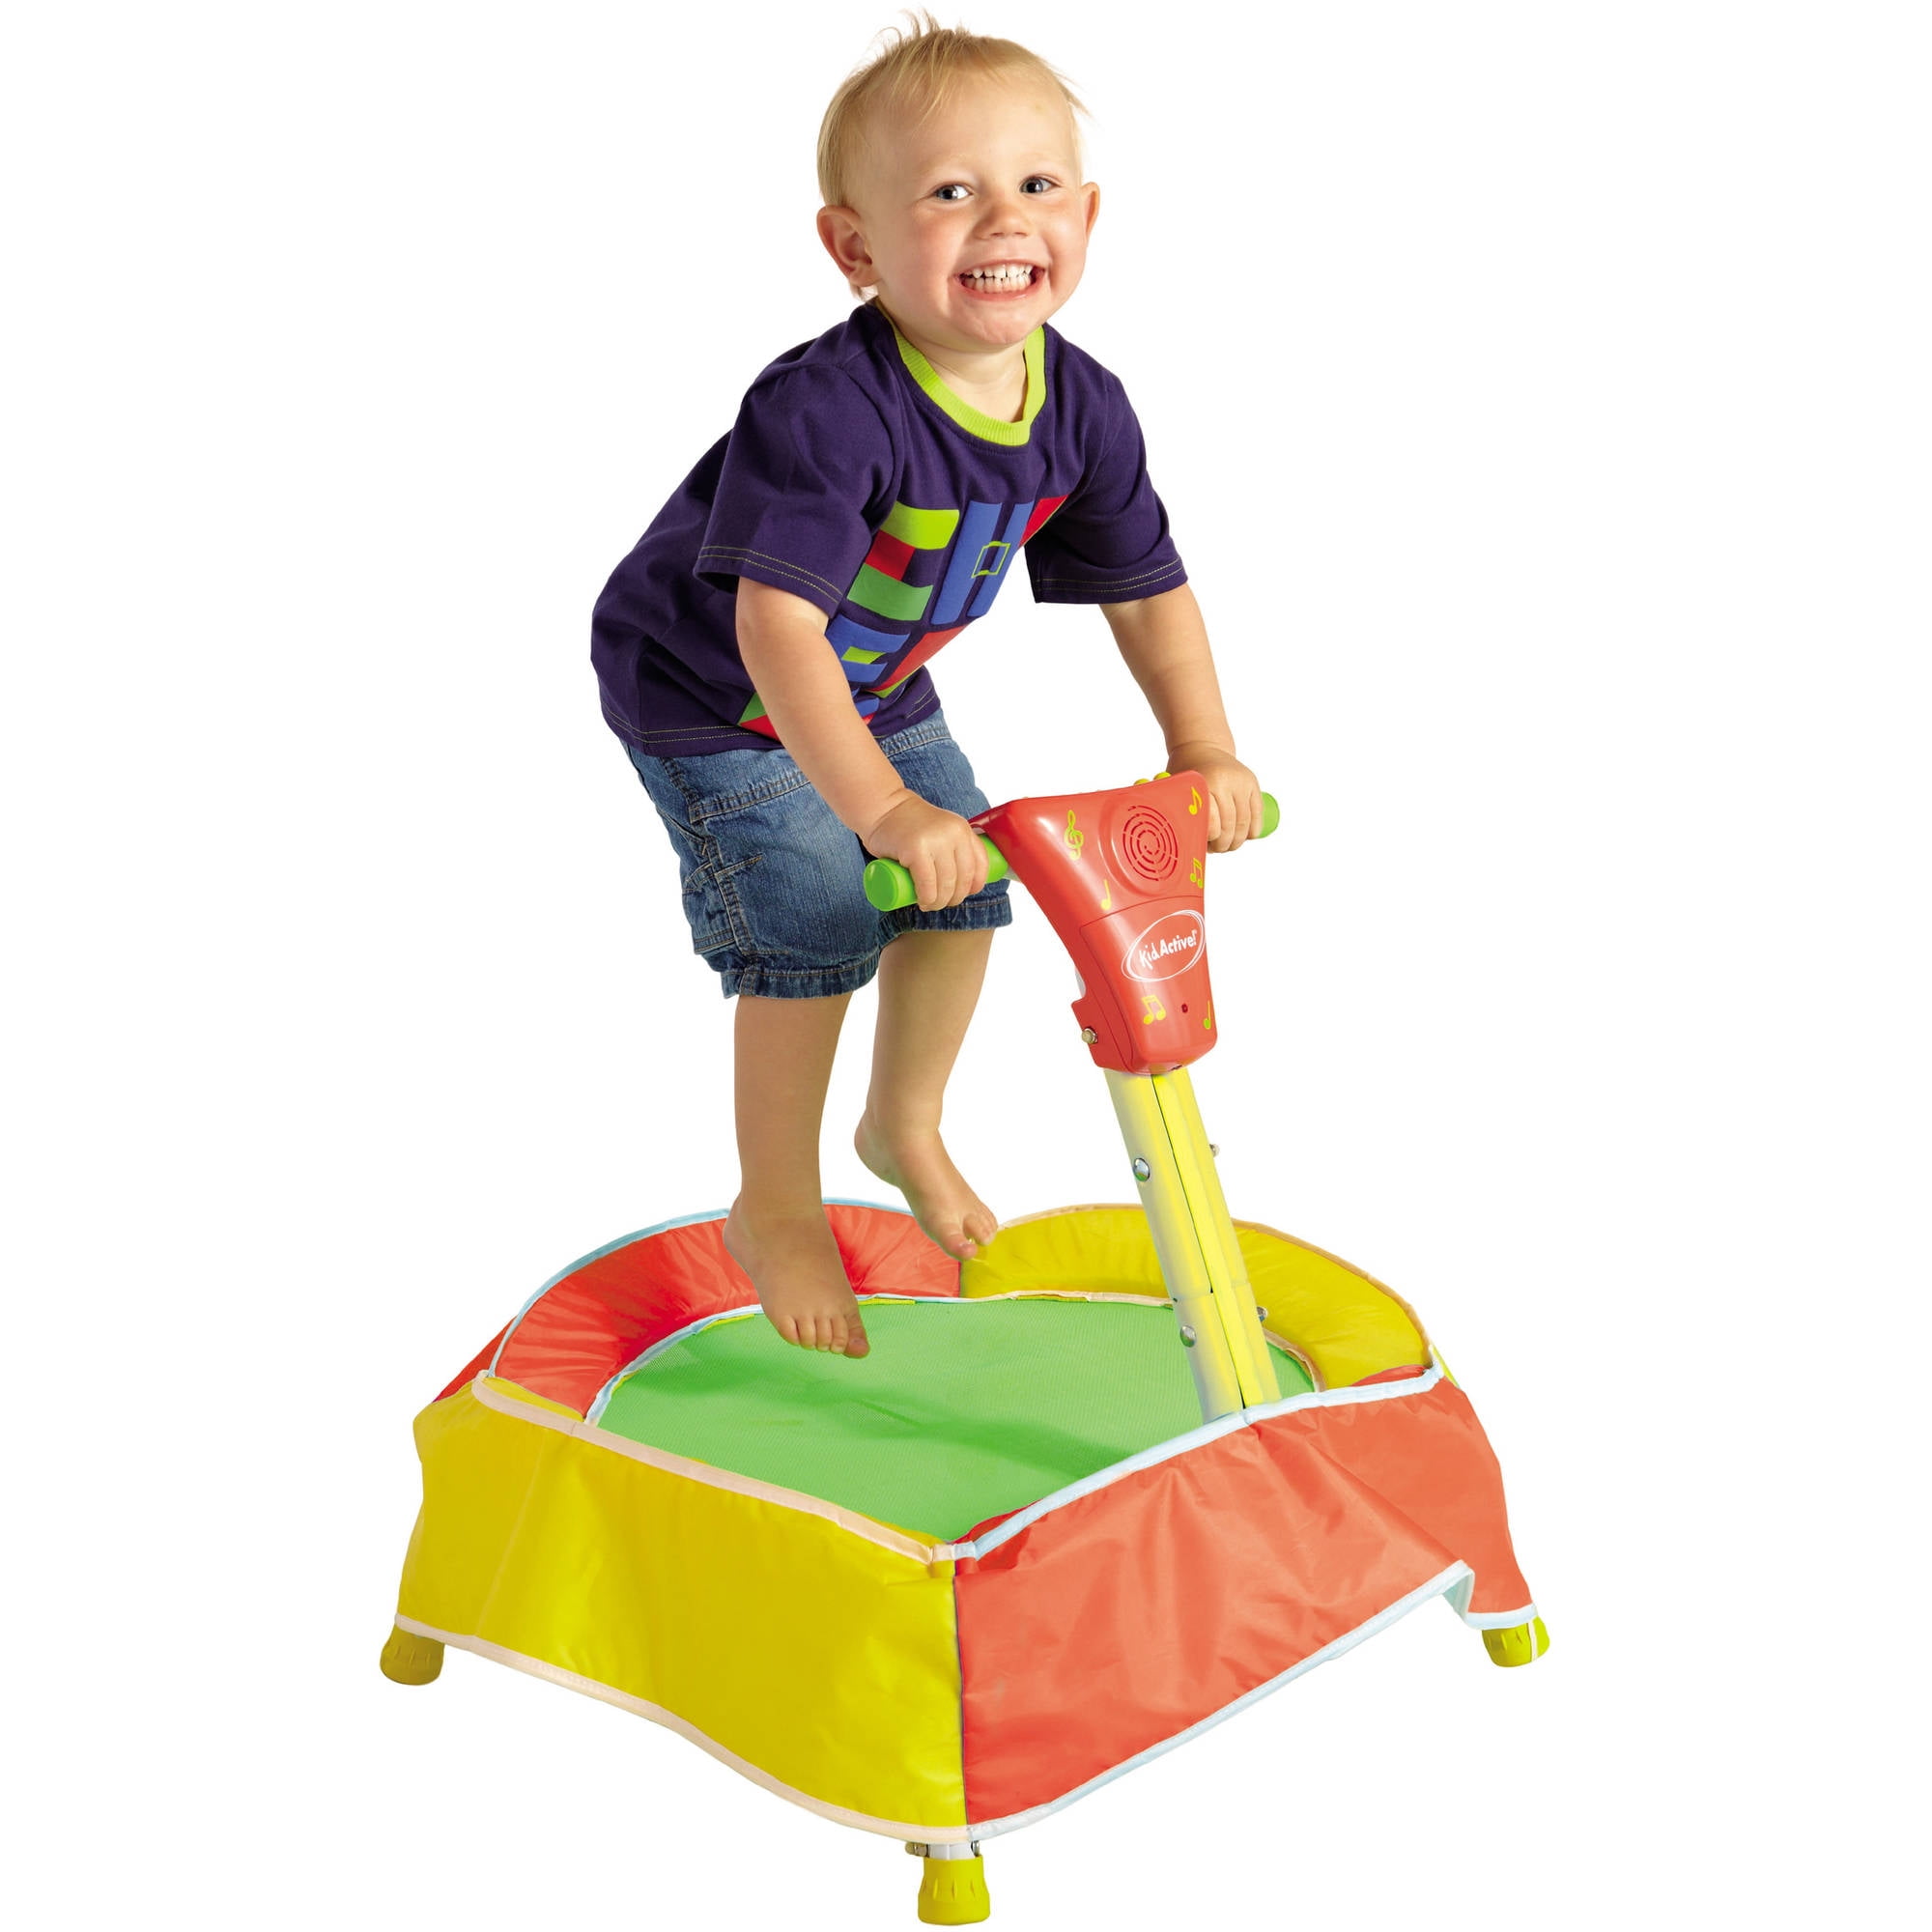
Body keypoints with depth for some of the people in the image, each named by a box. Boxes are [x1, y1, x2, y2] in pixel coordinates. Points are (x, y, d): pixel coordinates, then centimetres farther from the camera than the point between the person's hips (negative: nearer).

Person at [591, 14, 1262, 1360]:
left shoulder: (1082, 411, -16)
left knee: (963, 893, 9)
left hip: (875, 689, 7)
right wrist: (882, 808, -50)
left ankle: (906, 1130, 37)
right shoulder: (826, 409, -38)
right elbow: (775, 628, -44)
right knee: (812, 931, -13)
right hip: (708, 695, -7)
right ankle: (776, 1211, 10)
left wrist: (1207, 753, -11)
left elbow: (1149, 588, -3)